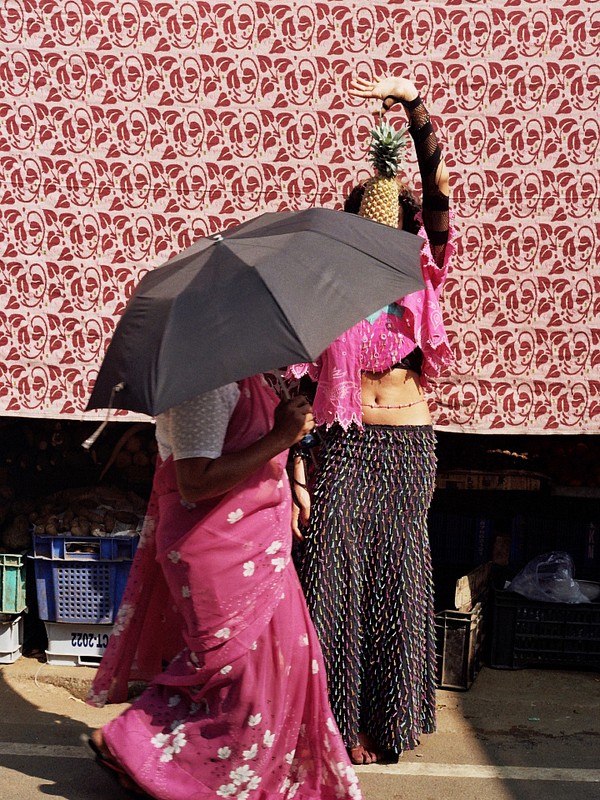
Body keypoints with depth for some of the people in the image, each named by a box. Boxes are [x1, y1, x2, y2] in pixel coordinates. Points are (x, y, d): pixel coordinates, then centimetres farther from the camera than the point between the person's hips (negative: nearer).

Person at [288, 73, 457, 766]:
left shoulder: (419, 280, 5)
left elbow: (439, 188, -6)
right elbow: (303, 386, -1)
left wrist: (413, 102, -12)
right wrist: (296, 473, -7)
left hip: (408, 444, 1)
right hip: (344, 447, -1)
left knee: (397, 578, 7)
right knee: (332, 577, -2)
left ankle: (385, 720, 22)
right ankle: (334, 718, 13)